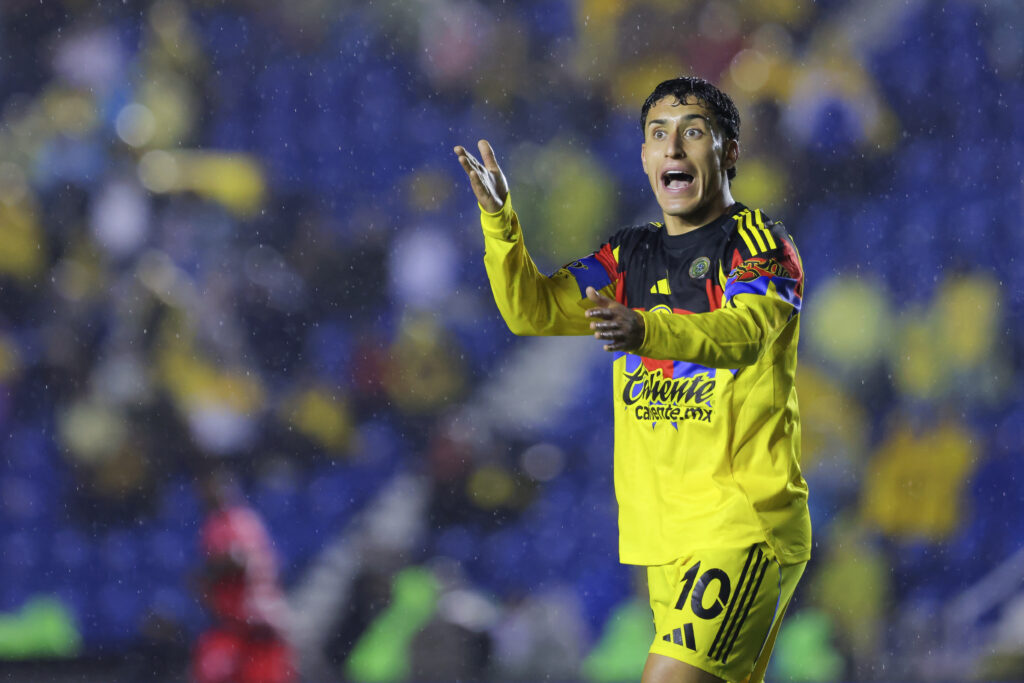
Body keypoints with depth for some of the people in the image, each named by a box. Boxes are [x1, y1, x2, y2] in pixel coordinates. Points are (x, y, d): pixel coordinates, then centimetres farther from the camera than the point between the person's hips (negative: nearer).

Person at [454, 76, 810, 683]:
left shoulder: (757, 240, -5)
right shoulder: (632, 255, 16)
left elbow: (748, 331, -25)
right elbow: (536, 311, 7)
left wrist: (645, 330, -44)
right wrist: (500, 222, -10)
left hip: (745, 523, -7)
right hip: (664, 533, 7)